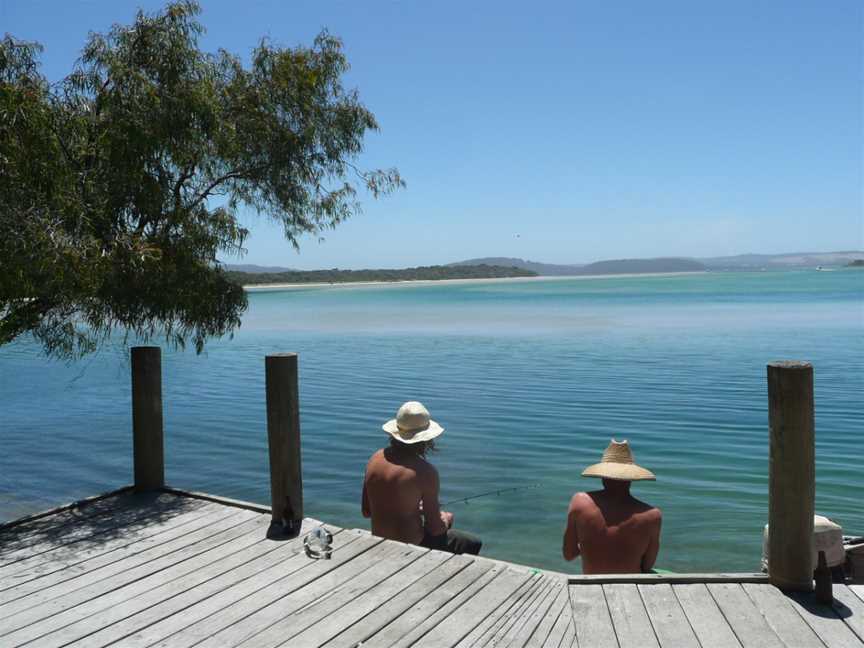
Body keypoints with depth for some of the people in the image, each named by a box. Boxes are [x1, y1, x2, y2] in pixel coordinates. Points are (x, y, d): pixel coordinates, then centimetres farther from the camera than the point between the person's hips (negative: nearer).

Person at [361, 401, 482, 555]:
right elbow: (434, 528, -16)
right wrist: (446, 519, 7)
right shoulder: (425, 471, -24)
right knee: (473, 544, 12)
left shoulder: (376, 458, -5)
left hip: (379, 542, 7)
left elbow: (366, 511, 5)